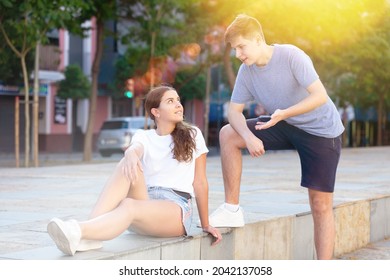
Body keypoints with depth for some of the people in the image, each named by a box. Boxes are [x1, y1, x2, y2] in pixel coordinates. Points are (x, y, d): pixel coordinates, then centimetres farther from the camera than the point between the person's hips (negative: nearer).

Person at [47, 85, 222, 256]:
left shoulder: (192, 135, 9)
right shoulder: (144, 136, 12)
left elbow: (200, 182, 10)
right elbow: (136, 149, -14)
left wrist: (205, 225, 10)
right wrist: (130, 155, -40)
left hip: (177, 209, -2)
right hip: (145, 201, 2)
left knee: (129, 206, -36)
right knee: (127, 166, -29)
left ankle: (78, 232, -62)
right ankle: (90, 231, -46)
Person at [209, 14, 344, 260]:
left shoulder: (291, 56, -24)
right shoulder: (246, 71, -7)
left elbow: (320, 96, -28)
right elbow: (235, 111, -6)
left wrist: (284, 113, -39)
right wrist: (249, 137, -26)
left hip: (321, 131, -5)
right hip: (287, 127, 6)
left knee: (321, 205, -7)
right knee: (228, 134, -11)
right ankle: (232, 209, -5)